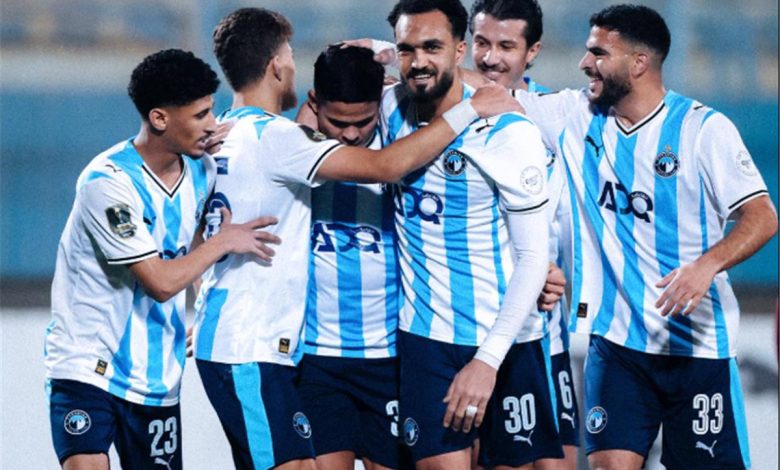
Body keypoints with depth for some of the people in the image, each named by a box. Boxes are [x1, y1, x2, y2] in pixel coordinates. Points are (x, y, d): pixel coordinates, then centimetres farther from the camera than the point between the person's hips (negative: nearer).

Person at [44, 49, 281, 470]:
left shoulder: (200, 171, 3)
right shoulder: (108, 182, -18)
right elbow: (161, 282, -20)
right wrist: (225, 241, -11)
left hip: (158, 379, 7)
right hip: (87, 367, -7)